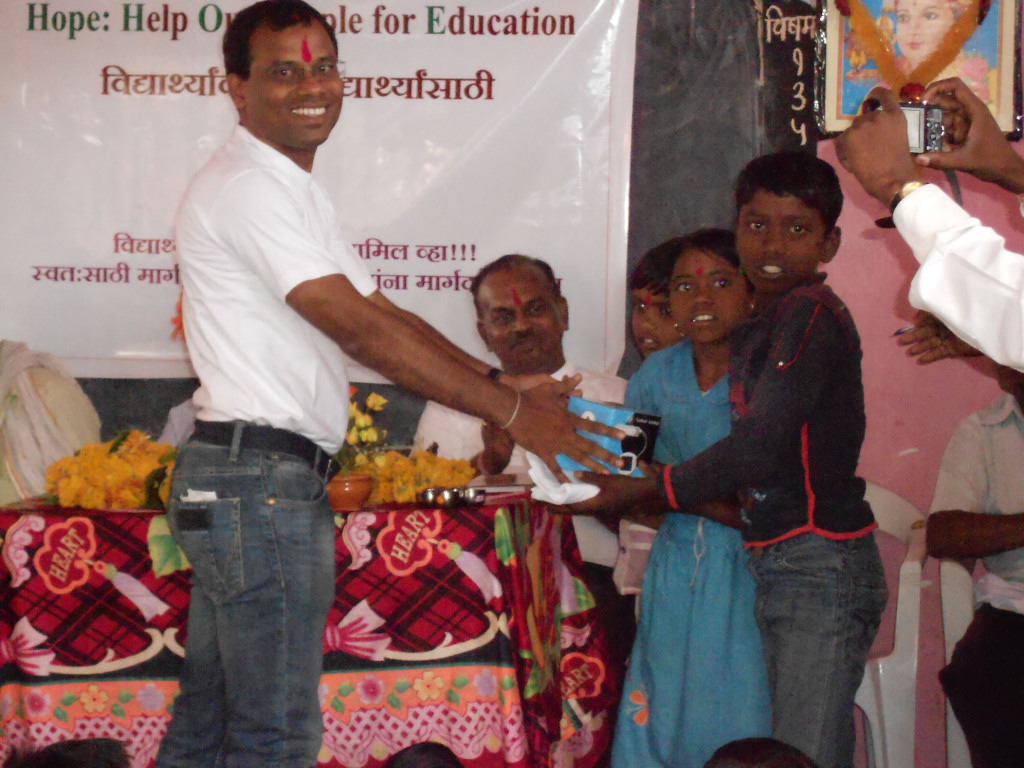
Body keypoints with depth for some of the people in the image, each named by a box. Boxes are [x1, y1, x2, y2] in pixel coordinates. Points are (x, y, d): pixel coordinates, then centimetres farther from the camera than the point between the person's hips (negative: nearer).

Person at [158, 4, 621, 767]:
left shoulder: (293, 189, 20)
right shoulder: (248, 187, -13)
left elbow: (382, 317, 17)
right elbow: (362, 331, -19)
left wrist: (510, 387, 7)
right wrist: (512, 412, -16)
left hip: (233, 481, 10)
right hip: (262, 483, -10)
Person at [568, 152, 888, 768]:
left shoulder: (813, 312, -10)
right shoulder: (755, 332, 18)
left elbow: (759, 448, -18)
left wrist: (639, 491, -13)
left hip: (822, 564, -9)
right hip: (776, 566, 9)